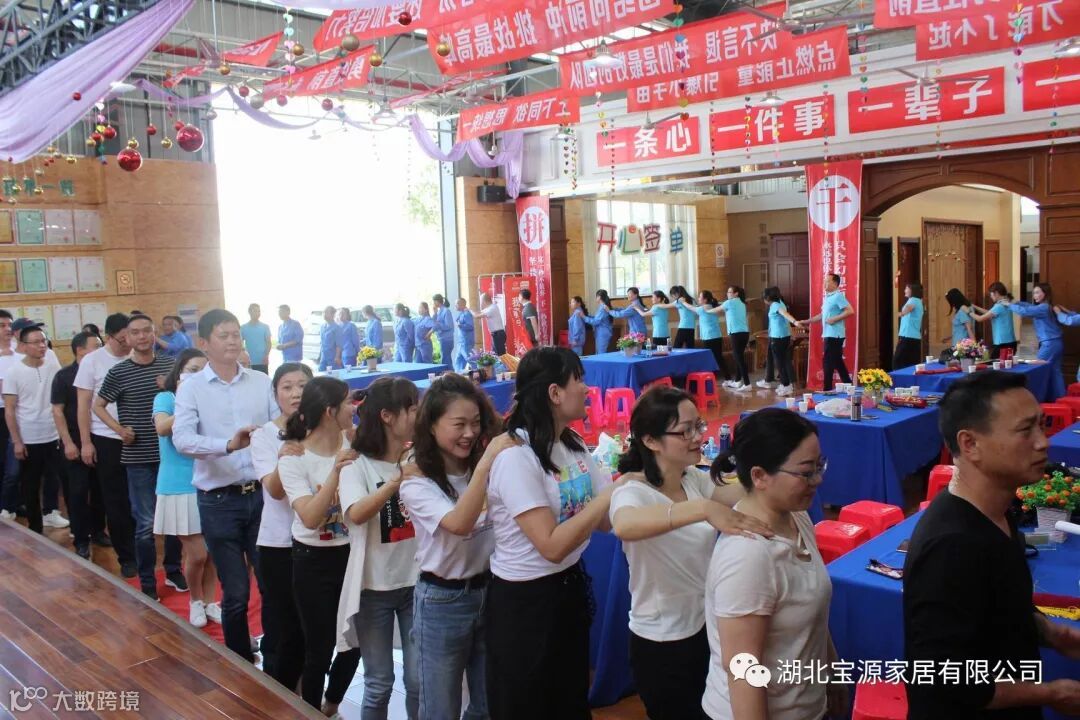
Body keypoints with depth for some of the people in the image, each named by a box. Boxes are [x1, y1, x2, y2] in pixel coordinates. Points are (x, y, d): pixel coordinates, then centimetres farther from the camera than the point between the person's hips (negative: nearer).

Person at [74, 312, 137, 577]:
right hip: (106, 440, -1)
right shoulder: (91, 361, -3)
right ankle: (126, 556, 18)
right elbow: (84, 405, -1)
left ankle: (139, 550, 22)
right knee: (115, 500, 7)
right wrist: (85, 442, -3)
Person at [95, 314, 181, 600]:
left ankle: (173, 570, 29)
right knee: (146, 522, 4)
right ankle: (147, 582, 17)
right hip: (138, 458, -2)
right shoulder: (118, 372, -5)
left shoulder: (170, 365, 1)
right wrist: (120, 429, -6)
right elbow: (98, 406, 6)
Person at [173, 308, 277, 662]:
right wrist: (228, 445, -31)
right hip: (219, 501, -2)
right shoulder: (191, 387, -2)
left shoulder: (262, 382, 5)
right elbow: (181, 438, -16)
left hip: (262, 494, 2)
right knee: (235, 593, 9)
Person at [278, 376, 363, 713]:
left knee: (355, 641, 14)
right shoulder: (293, 459, -14)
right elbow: (310, 519, -25)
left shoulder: (354, 444, -4)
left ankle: (331, 707, 41)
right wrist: (334, 473, -35)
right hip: (314, 561, -4)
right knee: (320, 648, 7)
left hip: (352, 554, 4)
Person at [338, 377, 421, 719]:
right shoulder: (358, 464, -10)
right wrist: (397, 479, -38)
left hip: (416, 581, 3)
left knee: (420, 681, 9)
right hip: (375, 586, -3)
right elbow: (356, 515, -29)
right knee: (379, 684, 10)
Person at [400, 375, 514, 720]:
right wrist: (485, 463, -36)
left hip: (489, 591, 4)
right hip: (442, 601, -4)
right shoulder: (417, 483, -13)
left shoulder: (491, 470, -2)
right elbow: (459, 523, -30)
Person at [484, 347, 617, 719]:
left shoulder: (573, 445, 3)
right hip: (524, 599, -8)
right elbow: (552, 546, -28)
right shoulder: (516, 456, -23)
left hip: (570, 586, 8)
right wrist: (613, 492, -25)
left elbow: (605, 518, 0)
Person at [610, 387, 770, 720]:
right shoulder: (633, 491, -26)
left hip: (706, 625, 7)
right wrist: (702, 509, -59)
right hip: (662, 642, -7)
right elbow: (624, 525, -48)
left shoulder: (694, 479, -1)